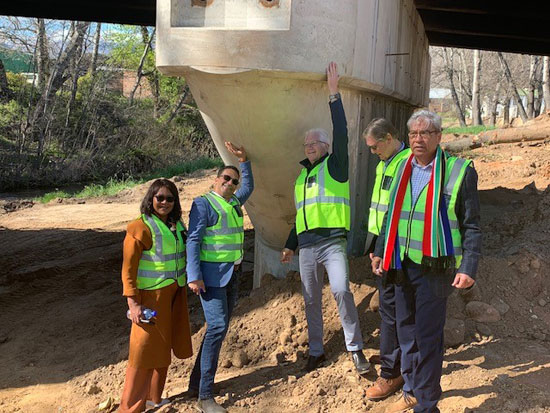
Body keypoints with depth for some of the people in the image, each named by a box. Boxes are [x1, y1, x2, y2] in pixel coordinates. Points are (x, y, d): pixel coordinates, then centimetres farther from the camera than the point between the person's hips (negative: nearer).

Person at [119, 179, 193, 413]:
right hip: (151, 296, -7)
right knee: (145, 350, -2)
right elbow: (128, 268, -16)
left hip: (174, 295, 7)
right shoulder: (140, 227, -15)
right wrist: (133, 303, -20)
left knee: (163, 347, 17)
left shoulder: (177, 225, 7)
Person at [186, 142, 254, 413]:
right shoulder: (203, 204, -8)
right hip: (211, 274, -8)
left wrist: (244, 161, 26)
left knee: (219, 328, 10)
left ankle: (196, 383, 21)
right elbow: (193, 240, -13)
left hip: (231, 275, 9)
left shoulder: (234, 203, 15)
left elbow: (249, 186, 36)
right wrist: (194, 276, -20)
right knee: (217, 326, -16)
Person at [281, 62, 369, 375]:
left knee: (341, 290, -22)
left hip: (332, 241, -6)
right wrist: (290, 245, 25)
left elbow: (341, 133, -13)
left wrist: (335, 95, -16)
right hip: (306, 247, 6)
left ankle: (356, 349, -11)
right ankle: (316, 352, 22)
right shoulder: (301, 178, 20)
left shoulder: (335, 165, 3)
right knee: (311, 300, 10)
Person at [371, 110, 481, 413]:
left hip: (434, 268, -5)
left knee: (428, 337, -1)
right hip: (402, 266, 6)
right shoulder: (402, 170, 10)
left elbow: (471, 226, -6)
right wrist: (380, 252, 15)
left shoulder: (459, 171, -6)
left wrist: (468, 268, -14)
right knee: (406, 332, 14)